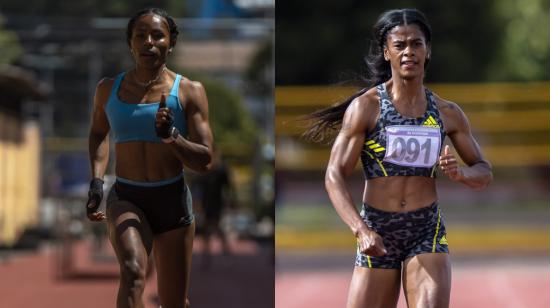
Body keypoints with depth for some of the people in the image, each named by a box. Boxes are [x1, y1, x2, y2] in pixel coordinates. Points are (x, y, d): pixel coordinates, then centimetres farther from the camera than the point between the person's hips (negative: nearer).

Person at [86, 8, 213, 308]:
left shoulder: (189, 91, -2)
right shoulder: (108, 89, 5)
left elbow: (204, 161, -5)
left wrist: (171, 136, -23)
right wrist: (96, 181, 11)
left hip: (172, 199, 0)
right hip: (126, 198, 0)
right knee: (133, 272, -31)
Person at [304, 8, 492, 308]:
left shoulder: (447, 113, 6)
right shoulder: (366, 106, -5)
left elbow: (484, 172, 14)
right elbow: (334, 176, -10)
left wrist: (459, 173, -11)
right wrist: (361, 230, -25)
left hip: (427, 231, 1)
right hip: (376, 233, -1)